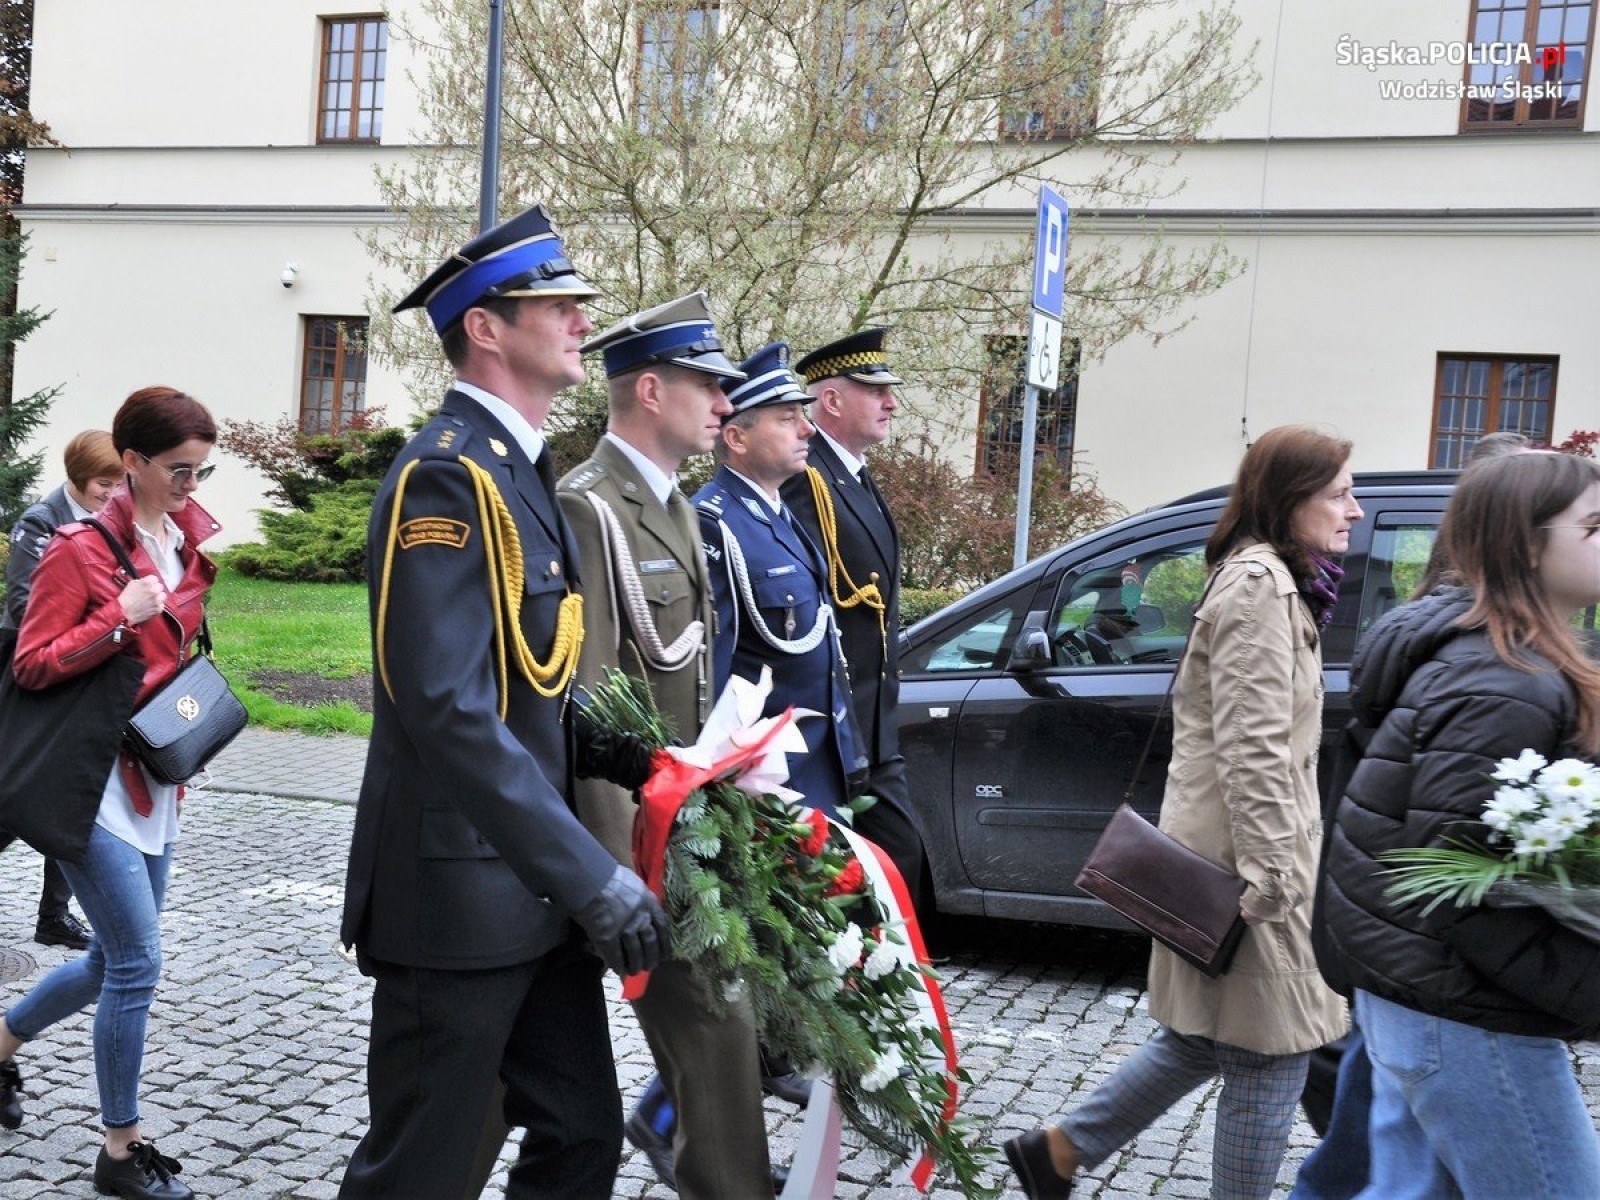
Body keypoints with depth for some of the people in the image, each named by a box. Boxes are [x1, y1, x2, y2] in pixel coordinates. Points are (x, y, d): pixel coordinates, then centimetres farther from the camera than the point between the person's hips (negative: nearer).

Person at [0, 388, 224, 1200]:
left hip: (155, 781, 8)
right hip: (92, 781, -7)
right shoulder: (80, 549, -13)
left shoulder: (187, 542, 8)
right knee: (137, 963, -7)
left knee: (116, 965, 15)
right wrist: (119, 619, -24)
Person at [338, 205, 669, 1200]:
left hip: (537, 891, 9)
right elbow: (448, 713, -27)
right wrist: (591, 874, -26)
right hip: (459, 890, -9)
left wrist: (638, 766, 5)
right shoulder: (445, 477, -18)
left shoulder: (522, 473, 13)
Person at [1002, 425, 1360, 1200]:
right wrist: (1270, 876, -24)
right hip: (1245, 855, -10)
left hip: (1229, 854, 10)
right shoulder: (1260, 585, -15)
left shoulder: (1266, 579, 18)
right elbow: (1252, 749, -22)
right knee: (1270, 1057, 0)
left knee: (1202, 1041, 18)